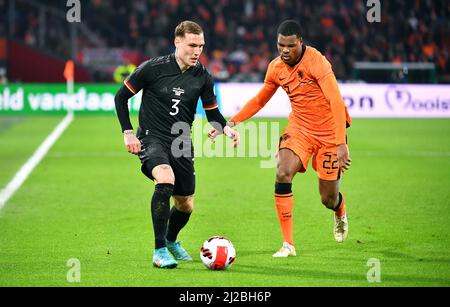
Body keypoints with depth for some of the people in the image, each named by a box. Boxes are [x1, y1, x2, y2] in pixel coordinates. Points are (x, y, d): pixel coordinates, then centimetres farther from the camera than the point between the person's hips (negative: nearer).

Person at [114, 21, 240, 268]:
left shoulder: (202, 77, -1)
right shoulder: (153, 68, -11)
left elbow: (212, 113, 7)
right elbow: (121, 97, -1)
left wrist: (227, 129, -14)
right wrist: (128, 132, -8)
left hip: (181, 145, 5)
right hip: (152, 139, -5)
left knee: (186, 206, 9)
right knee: (165, 179, -34)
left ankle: (171, 240, 46)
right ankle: (159, 251, -27)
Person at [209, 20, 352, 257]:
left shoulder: (316, 62, -23)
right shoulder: (276, 68, -4)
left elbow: (337, 102, -29)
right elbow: (259, 101, 13)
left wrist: (341, 144, -37)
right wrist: (231, 123, 3)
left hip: (329, 131, -4)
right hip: (299, 128, 4)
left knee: (328, 198, 3)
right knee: (283, 174, -22)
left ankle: (340, 214, 45)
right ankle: (288, 244, -16)